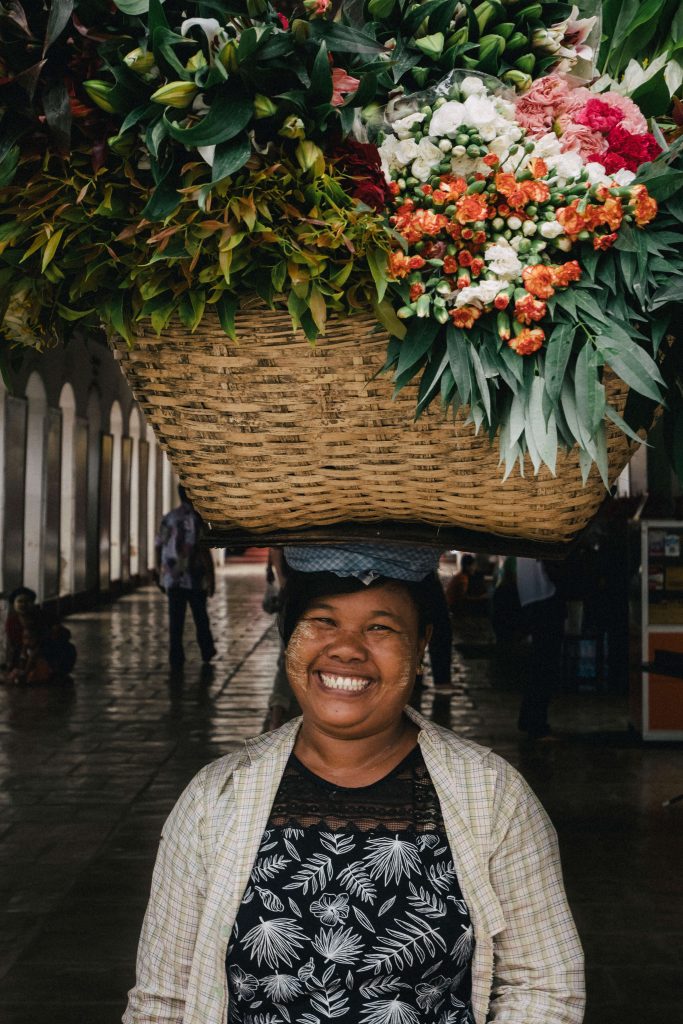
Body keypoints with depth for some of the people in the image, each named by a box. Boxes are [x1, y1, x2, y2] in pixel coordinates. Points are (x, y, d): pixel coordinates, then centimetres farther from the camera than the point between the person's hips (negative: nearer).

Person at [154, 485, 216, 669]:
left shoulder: (168, 518, 5)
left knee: (175, 619, 5)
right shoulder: (197, 518, -11)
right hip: (195, 578, -3)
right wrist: (211, 576, -11)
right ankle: (207, 652, 28)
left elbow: (159, 546, 8)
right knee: (200, 616, 14)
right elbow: (203, 549, -16)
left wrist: (159, 571, 19)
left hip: (172, 578, 3)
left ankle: (176, 658, 3)